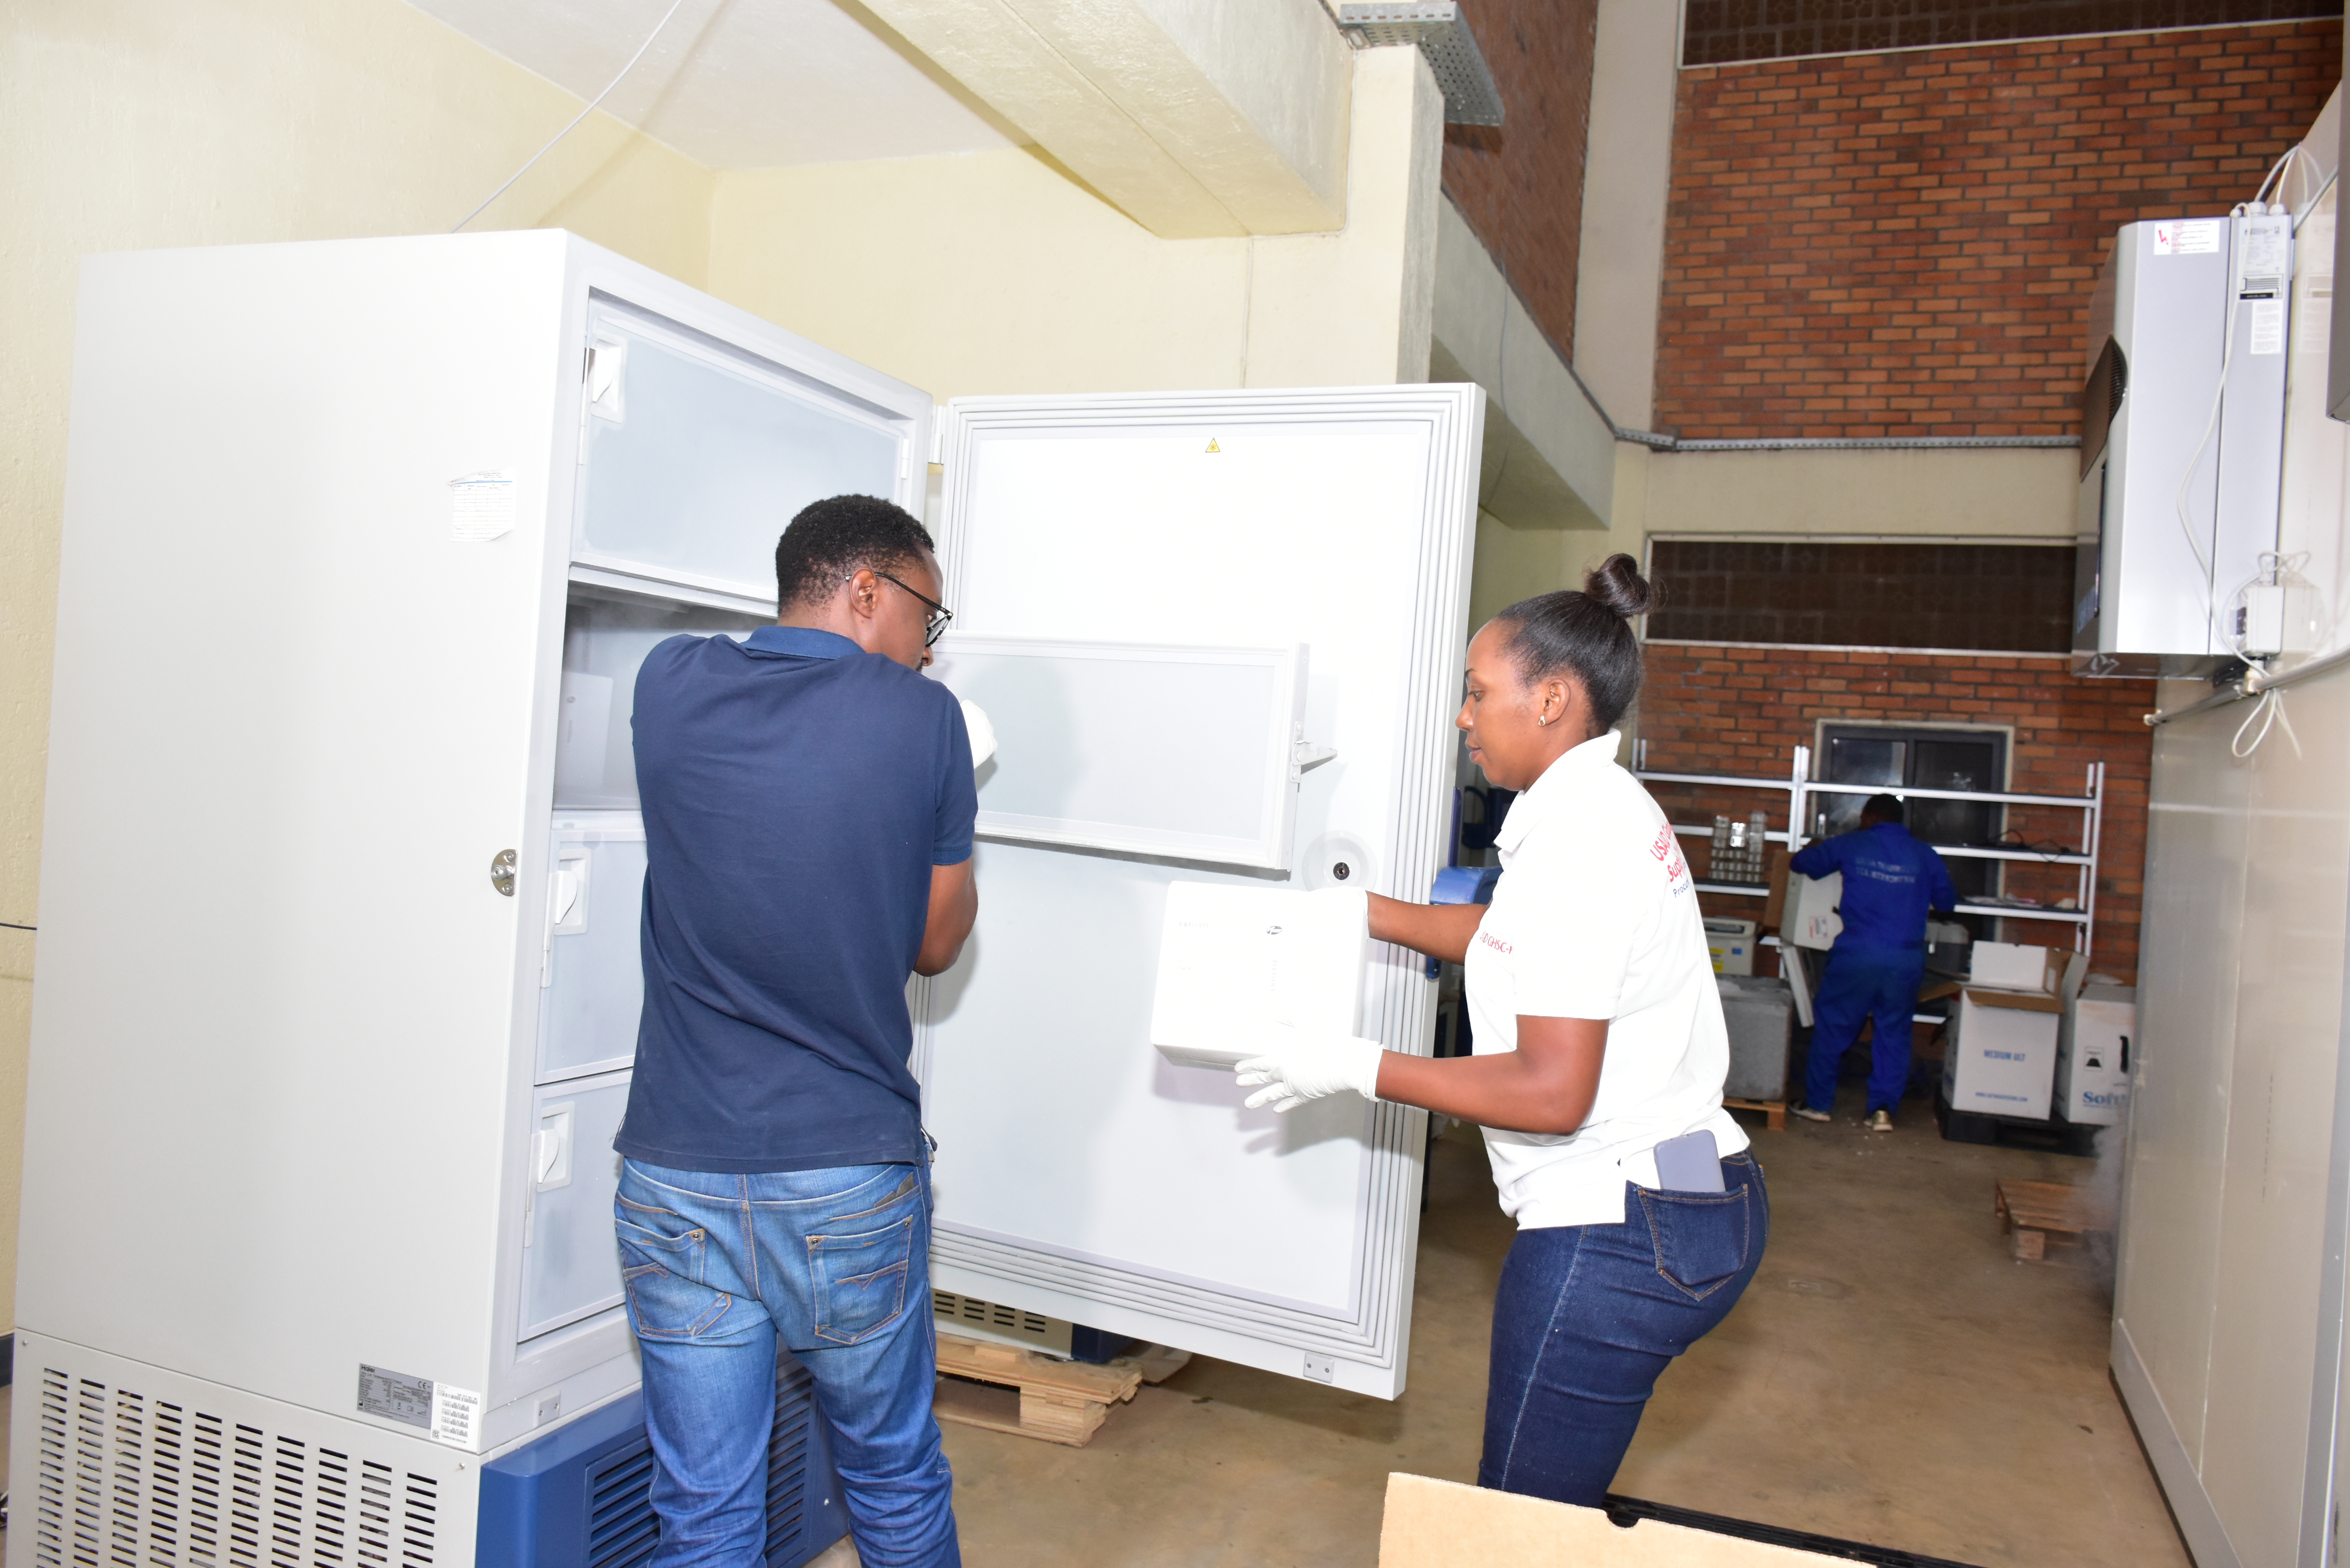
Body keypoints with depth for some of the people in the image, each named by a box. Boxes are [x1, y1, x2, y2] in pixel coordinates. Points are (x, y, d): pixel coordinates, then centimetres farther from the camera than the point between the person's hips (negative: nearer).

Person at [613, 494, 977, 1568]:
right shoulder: (921, 719, -8)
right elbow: (935, 945, 2)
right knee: (896, 1482, 20)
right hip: (850, 1179, -2)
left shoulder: (671, 683, -1)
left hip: (678, 1174, 2)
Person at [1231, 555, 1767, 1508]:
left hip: (1618, 1237, -10)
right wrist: (1364, 913, 23)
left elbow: (1552, 1091, -24)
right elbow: (1511, 936, 26)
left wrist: (1357, 1069, -16)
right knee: (1554, 1507, 20)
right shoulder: (1607, 807, 11)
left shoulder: (1575, 838, -21)